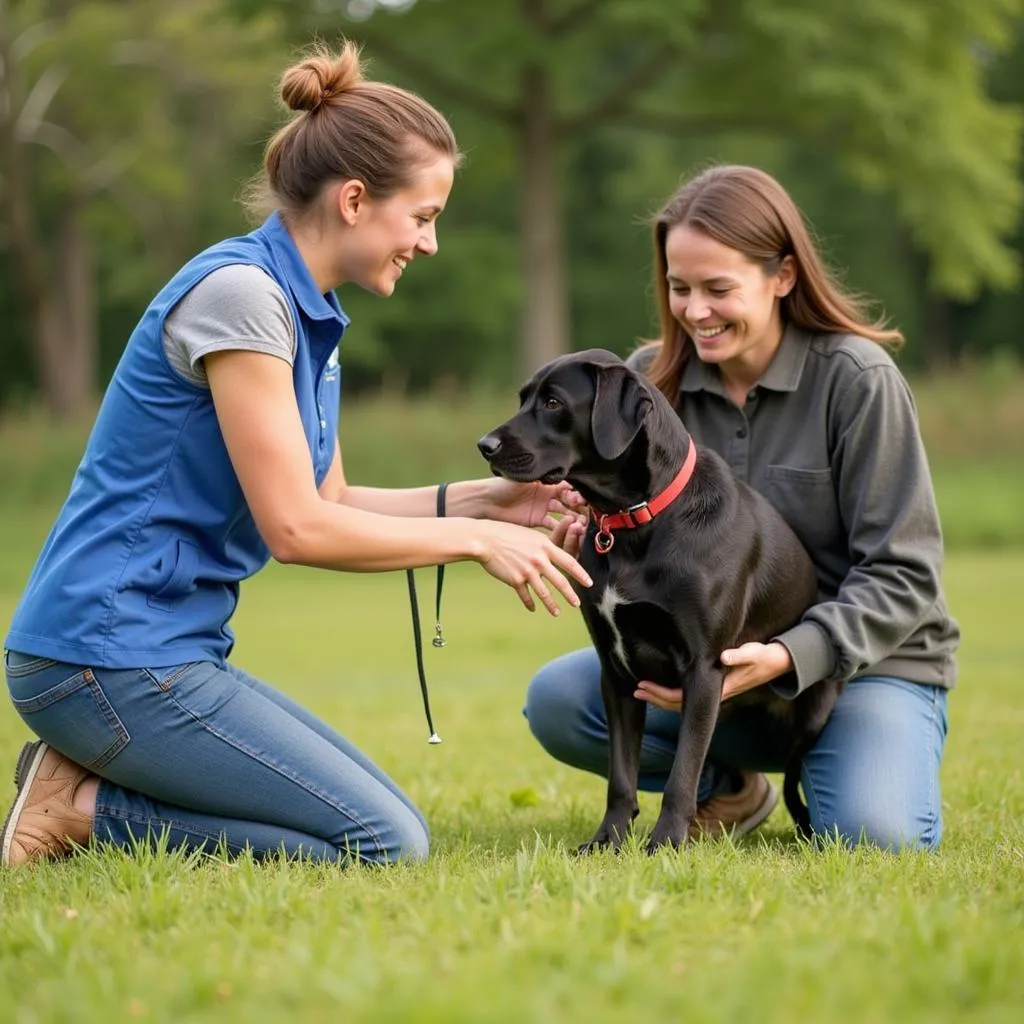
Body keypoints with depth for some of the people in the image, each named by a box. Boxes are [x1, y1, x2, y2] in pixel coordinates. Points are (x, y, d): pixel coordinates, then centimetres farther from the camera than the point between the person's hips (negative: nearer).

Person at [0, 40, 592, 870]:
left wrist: (479, 501, 5)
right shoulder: (240, 292, -17)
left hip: (171, 654, 10)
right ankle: (87, 810, -5)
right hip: (108, 655, -10)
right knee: (385, 846, -12)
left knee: (382, 821, 13)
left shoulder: (307, 313, 12)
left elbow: (329, 505, 16)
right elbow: (298, 527, -19)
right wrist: (473, 541, -10)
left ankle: (94, 781, 10)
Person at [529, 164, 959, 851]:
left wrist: (788, 657, -28)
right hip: (714, 654, 4)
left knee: (872, 838, -30)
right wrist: (596, 542, -22)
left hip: (866, 658, -4)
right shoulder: (653, 378, -2)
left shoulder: (855, 377, -13)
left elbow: (902, 575, -14)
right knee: (556, 700, -19)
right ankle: (729, 788, 5)